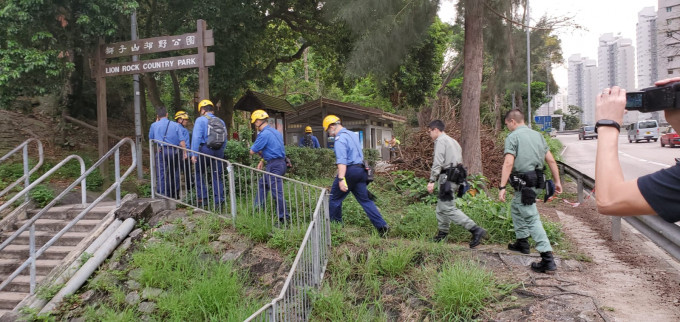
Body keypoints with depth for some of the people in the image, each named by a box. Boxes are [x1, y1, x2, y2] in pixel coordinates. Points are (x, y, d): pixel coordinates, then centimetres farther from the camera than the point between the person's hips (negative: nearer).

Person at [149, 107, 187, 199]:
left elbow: (150, 138, 23)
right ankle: (175, 195, 22)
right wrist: (184, 152, 3)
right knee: (174, 173, 13)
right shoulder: (176, 125, 7)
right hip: (174, 151, 1)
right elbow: (182, 140, -1)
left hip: (161, 151, -1)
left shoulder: (154, 125, 7)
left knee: (161, 174, -2)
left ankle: (162, 195, -11)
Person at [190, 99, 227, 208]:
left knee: (199, 174, 12)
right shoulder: (220, 121, 12)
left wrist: (194, 154, -13)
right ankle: (218, 201, 6)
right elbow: (225, 140, 13)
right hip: (218, 151, 4)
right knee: (217, 176, 8)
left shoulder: (200, 120, -3)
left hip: (205, 149, -4)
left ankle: (202, 198, 8)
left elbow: (196, 137, -12)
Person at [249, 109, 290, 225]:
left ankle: (284, 218, -4)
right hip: (280, 162, 10)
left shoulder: (264, 134, -16)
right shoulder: (275, 132, 14)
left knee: (276, 192, -6)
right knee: (262, 184, 22)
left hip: (274, 166, -10)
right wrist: (262, 160, 14)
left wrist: (259, 151, 10)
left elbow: (252, 151, -11)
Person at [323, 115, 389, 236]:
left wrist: (341, 179, -30)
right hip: (360, 170, 9)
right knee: (365, 199, 6)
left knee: (335, 199, 7)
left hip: (349, 171, -9)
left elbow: (341, 161, -24)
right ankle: (382, 225, -2)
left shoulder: (339, 139, -12)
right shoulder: (353, 134, 18)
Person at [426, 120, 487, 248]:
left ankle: (475, 230, -19)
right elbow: (459, 160, 21)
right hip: (456, 174, 10)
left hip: (447, 177, -10)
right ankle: (443, 232, 23)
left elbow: (438, 162, -17)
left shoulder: (440, 141, -7)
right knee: (441, 206, 17)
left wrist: (432, 181, -18)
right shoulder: (453, 141, 23)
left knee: (449, 208, -12)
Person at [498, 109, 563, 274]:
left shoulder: (513, 137, -8)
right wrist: (557, 181, 17)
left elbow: (508, 163, -19)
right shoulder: (538, 135, 14)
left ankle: (548, 259, -12)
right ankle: (522, 242, 37)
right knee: (516, 209, 28)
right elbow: (551, 160, 12)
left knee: (532, 219, -8)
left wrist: (502, 187, -20)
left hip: (523, 184, -8)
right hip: (536, 180, 8)